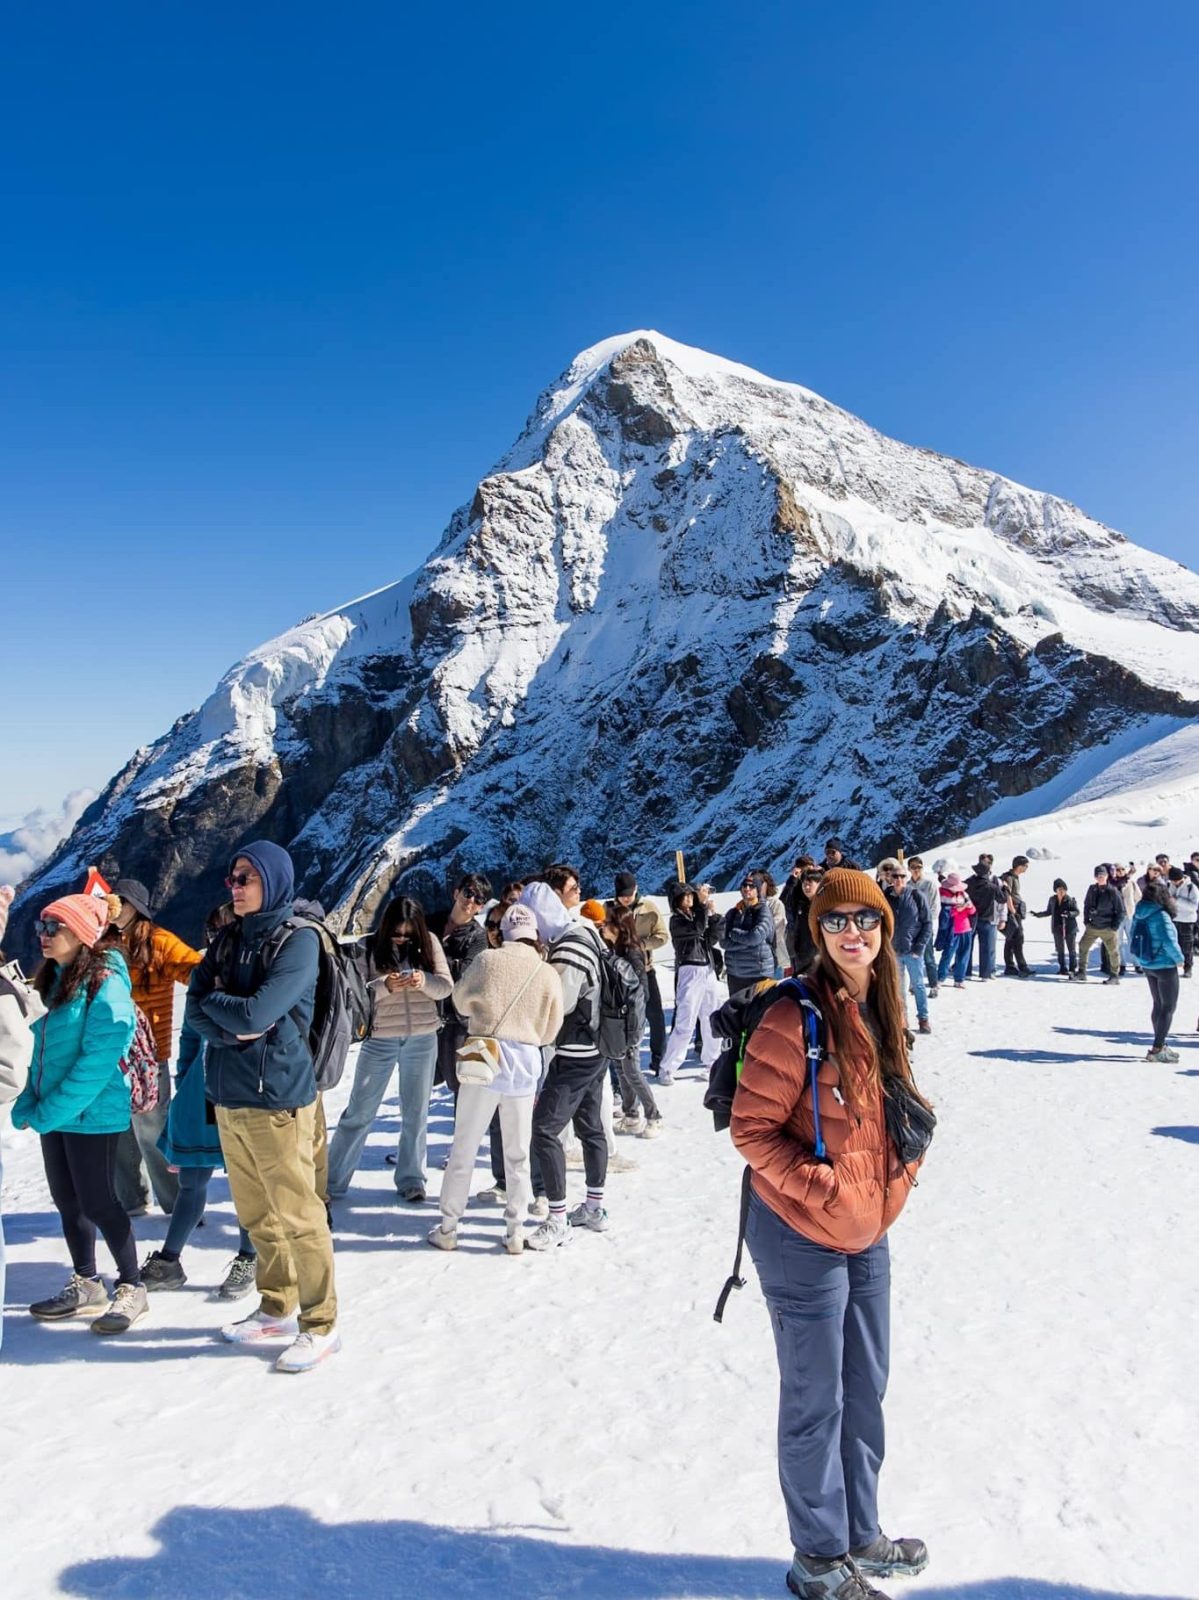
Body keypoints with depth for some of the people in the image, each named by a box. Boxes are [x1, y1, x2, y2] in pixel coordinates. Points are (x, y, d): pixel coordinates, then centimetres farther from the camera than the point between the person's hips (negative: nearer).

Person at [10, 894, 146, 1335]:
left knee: (97, 1203, -2)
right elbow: (44, 1050, 16)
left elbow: (98, 1061, -21)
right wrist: (30, 1101, 4)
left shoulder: (105, 985, -17)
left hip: (92, 1114, -8)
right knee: (68, 1202, 15)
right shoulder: (56, 981, 10)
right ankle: (85, 1285, 30)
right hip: (54, 1113, 8)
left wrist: (50, 1111, -19)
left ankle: (132, 1288, 13)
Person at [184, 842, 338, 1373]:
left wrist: (215, 1002, -2)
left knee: (298, 1216, -1)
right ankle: (277, 1309, 31)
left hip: (277, 1096, -7)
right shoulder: (227, 942, 11)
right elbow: (194, 1011, 3)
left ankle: (320, 1325, 11)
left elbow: (256, 1012, -20)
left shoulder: (298, 941, -10)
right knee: (256, 1216, 16)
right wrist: (233, 1028, -15)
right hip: (228, 1096, 7)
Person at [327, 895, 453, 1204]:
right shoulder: (368, 948, -6)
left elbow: (446, 986, -3)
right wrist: (385, 986, -27)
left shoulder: (428, 942, -2)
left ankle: (411, 1180, 25)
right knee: (359, 1112, 5)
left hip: (423, 1038, 2)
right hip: (380, 1039, -2)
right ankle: (332, 1181, 15)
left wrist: (424, 981, -22)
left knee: (416, 1113, 12)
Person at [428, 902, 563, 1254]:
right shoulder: (550, 975, -4)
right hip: (525, 1066, 1)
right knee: (518, 1154, 14)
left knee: (464, 1148, 11)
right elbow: (550, 1032, 5)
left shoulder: (488, 960, -8)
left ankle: (448, 1227, 18)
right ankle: (515, 1230, 19)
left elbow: (461, 1000, 6)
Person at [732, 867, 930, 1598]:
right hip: (803, 1236, -8)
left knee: (866, 1391, 21)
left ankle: (861, 1533, 41)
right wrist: (819, 1186, -23)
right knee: (816, 1401, 9)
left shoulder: (883, 1012, 3)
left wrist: (901, 1171, 2)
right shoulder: (797, 1019, -21)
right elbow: (752, 1127, -19)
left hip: (869, 1234, 8)